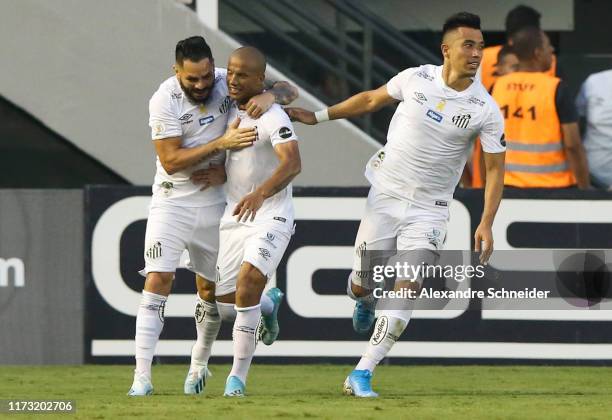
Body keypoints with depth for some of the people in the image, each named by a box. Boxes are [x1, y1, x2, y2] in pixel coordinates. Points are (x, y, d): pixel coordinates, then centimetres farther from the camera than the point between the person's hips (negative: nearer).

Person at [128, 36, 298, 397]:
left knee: (211, 288, 12)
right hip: (173, 201, -3)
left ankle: (199, 364, 33)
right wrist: (221, 143, -29)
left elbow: (289, 91, -2)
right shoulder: (164, 100, -17)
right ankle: (142, 377, -16)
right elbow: (170, 161, -21)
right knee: (158, 282, -14)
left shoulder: (227, 83, -8)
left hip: (215, 201, 3)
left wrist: (270, 95, -25)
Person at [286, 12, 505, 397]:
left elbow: (495, 168, -5)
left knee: (406, 291, -15)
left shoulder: (485, 111, -11)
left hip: (429, 210, -1)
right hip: (386, 195, 1)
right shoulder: (416, 79, -7)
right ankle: (366, 302, 45)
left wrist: (486, 225, -15)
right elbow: (372, 100, 11)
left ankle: (362, 375, -9)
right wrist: (318, 116, 15)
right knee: (361, 287, 5)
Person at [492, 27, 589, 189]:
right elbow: (573, 145, -11)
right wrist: (585, 189, -4)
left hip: (509, 186, 5)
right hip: (552, 186, -5)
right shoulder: (555, 89, -11)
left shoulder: (498, 87, 3)